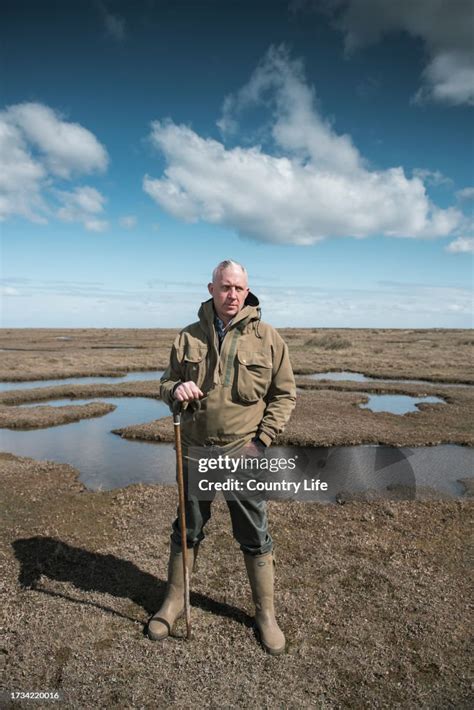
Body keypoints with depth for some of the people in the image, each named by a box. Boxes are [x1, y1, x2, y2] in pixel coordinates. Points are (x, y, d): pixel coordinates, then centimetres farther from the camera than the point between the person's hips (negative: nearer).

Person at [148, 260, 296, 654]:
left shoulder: (268, 338, -5)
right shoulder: (188, 337, 2)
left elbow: (285, 394, -1)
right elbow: (166, 383, 10)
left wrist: (262, 440, -10)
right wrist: (176, 390, -15)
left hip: (244, 453, -2)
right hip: (195, 450, 2)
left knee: (255, 536, 11)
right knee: (187, 529, 18)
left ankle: (265, 613, 32)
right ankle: (174, 600, 40)